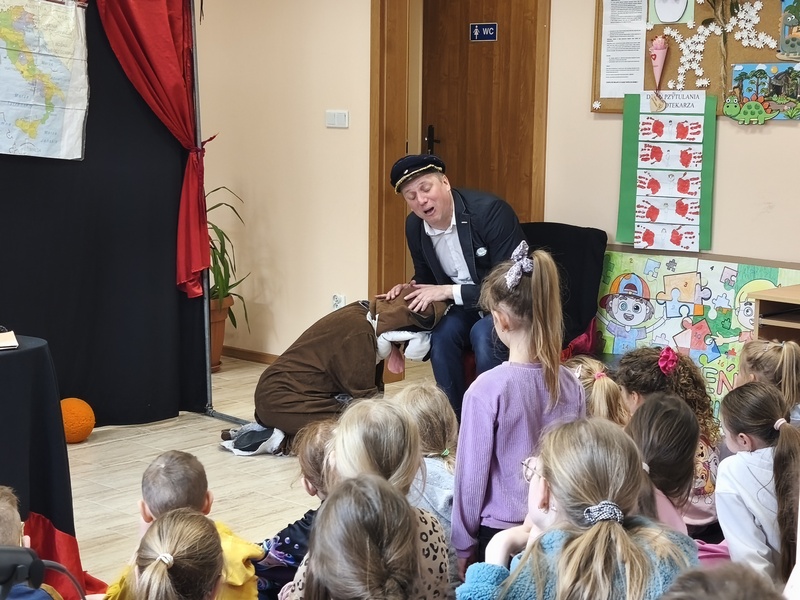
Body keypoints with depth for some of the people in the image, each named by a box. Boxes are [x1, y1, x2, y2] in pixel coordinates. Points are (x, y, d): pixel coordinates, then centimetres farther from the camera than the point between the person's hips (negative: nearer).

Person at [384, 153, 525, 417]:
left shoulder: (490, 210, -26)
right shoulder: (414, 226, -6)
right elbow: (426, 276, 11)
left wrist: (450, 291, -30)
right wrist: (412, 289, -13)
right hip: (468, 306, 5)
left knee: (484, 334, -34)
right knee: (441, 335, -25)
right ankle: (457, 420, -11)